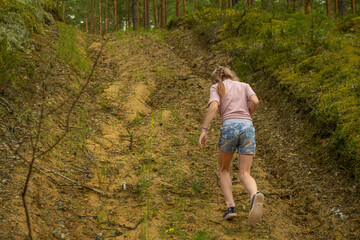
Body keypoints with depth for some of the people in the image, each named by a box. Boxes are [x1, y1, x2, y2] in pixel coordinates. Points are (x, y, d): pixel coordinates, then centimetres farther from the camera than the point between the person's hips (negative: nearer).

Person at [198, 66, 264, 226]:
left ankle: (230, 206, 1)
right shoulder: (245, 86, 25)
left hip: (229, 127, -2)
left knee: (224, 169, 19)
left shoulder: (216, 88, 17)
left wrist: (204, 131, -9)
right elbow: (255, 101, 5)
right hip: (247, 128, 2)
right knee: (244, 174, 0)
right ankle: (255, 196, -35)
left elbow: (214, 106, -3)